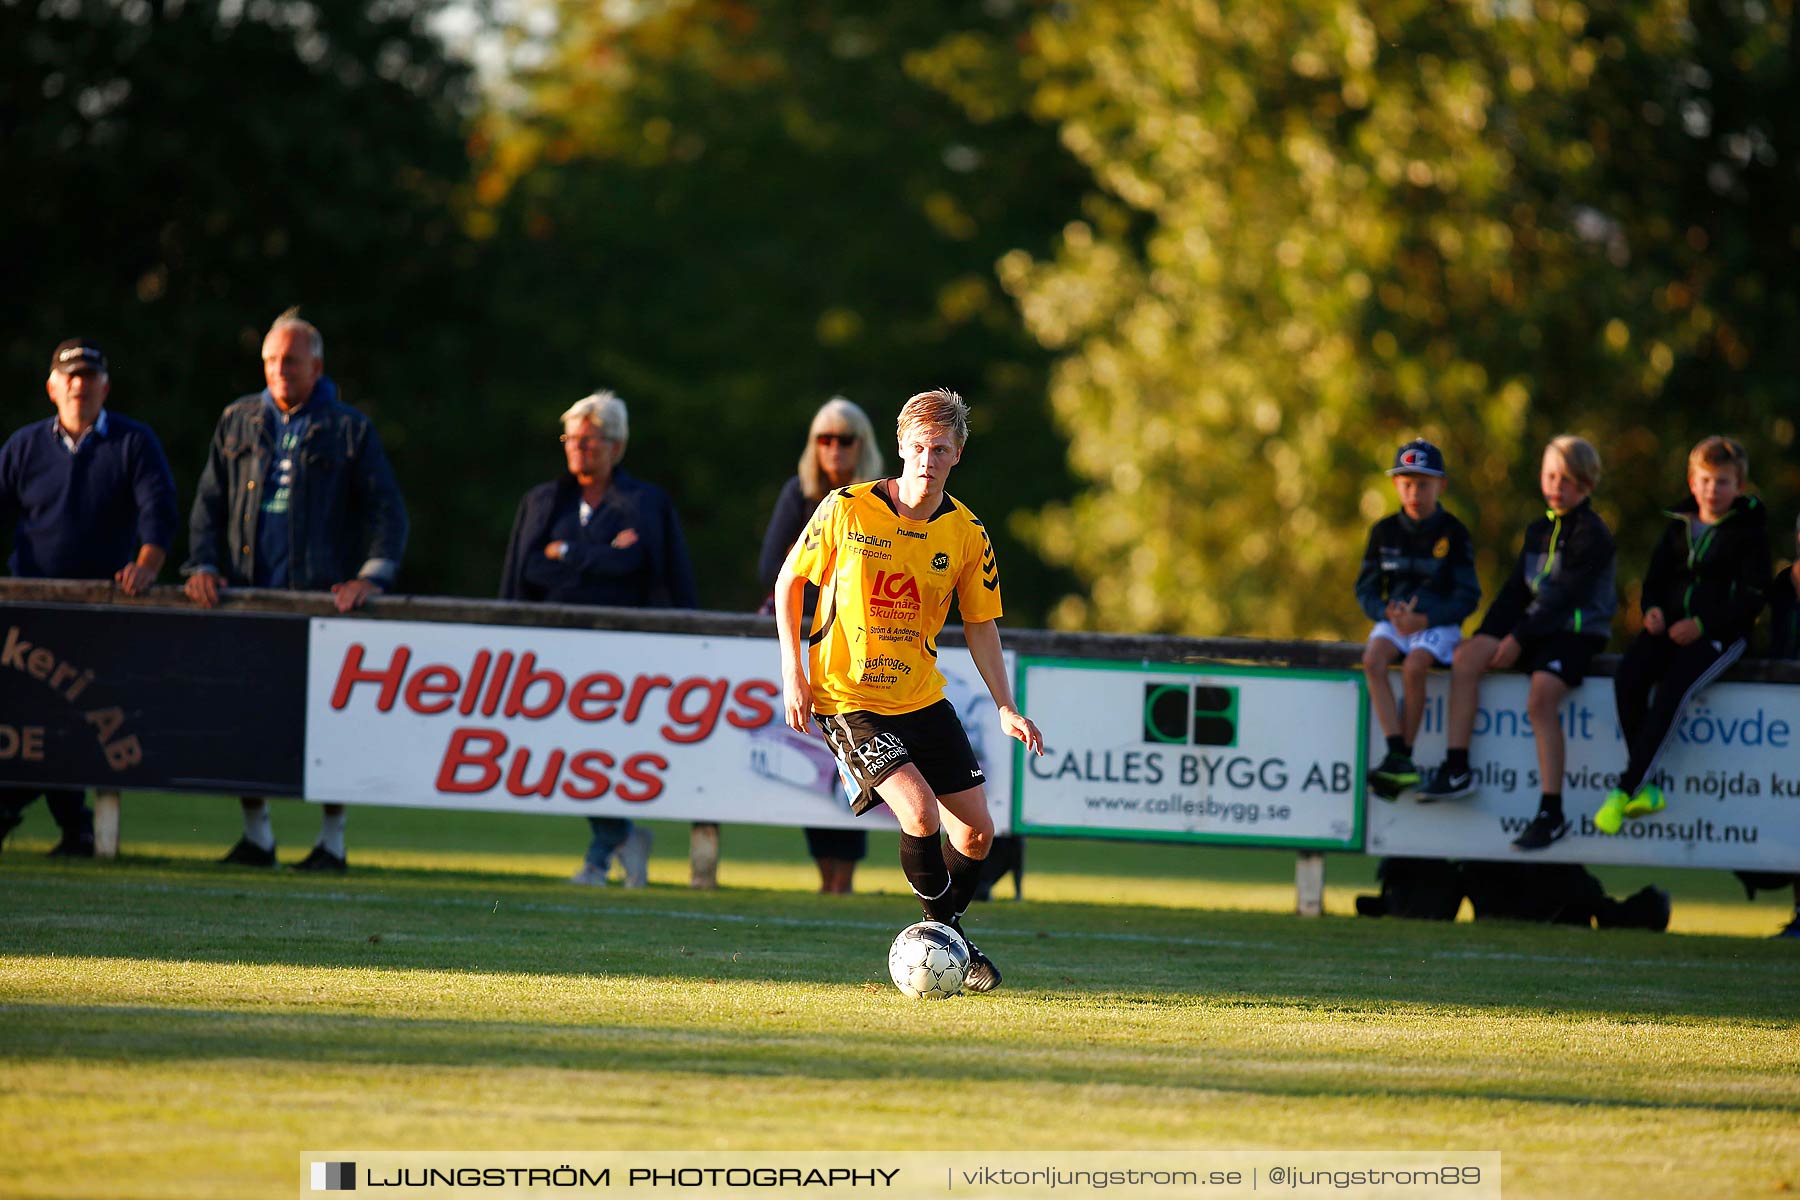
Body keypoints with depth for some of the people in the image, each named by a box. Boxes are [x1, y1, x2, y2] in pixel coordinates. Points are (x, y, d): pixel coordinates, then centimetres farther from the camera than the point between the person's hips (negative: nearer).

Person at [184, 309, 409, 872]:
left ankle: (332, 840, 4)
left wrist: (372, 577, -12)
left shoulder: (349, 430, 5)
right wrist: (203, 564, 0)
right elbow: (209, 501, 16)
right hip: (247, 595, 3)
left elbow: (387, 511, 2)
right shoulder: (239, 422, 14)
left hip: (322, 596, -3)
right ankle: (255, 835, 13)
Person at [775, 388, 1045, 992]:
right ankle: (946, 932, -1)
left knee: (976, 830, 3)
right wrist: (794, 673, -7)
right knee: (920, 812, -22)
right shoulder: (847, 510, -12)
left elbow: (980, 624, 7)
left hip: (922, 695, 5)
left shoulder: (967, 533, -3)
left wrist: (1006, 708, -3)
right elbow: (789, 582, -1)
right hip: (847, 697, -5)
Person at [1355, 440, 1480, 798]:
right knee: (1373, 658, -28)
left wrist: (1425, 619, -19)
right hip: (1393, 620, 3)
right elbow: (1366, 589, 8)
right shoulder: (1385, 532, 6)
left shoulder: (1454, 534, -3)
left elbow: (1467, 597, -5)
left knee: (1414, 666, -33)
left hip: (1438, 623, -3)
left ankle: (1405, 757, -22)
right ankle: (1397, 756, -33)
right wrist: (1389, 614, -14)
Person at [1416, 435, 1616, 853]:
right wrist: (1490, 635, 1)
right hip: (1535, 627, 7)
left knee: (1541, 697, -30)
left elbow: (1566, 598, -14)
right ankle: (1456, 769, -14)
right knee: (1466, 657, -15)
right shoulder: (1538, 531, 17)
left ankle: (1552, 812, -27)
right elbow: (1515, 591, 16)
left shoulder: (1593, 535, -7)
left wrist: (1519, 639, -18)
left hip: (1577, 631, -7)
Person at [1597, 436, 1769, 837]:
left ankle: (1627, 787, -28)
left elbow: (1752, 597, -5)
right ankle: (1646, 790, -21)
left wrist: (1703, 624, -15)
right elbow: (1655, 578, 21)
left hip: (1721, 633, -5)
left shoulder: (1749, 530, 0)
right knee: (1628, 678, -25)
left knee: (1672, 688, -31)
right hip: (1670, 625, 5)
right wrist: (1653, 608, -3)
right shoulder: (1678, 525, 15)